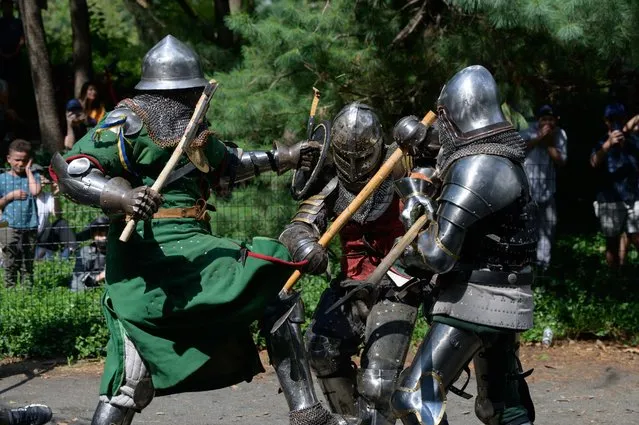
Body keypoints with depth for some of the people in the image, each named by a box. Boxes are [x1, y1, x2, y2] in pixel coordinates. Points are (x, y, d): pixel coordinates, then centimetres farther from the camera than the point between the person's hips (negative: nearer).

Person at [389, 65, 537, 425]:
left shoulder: (476, 169, -20)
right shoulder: (502, 160, 8)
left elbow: (438, 254, -22)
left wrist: (408, 247, -2)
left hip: (475, 302, -10)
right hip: (504, 301, 10)